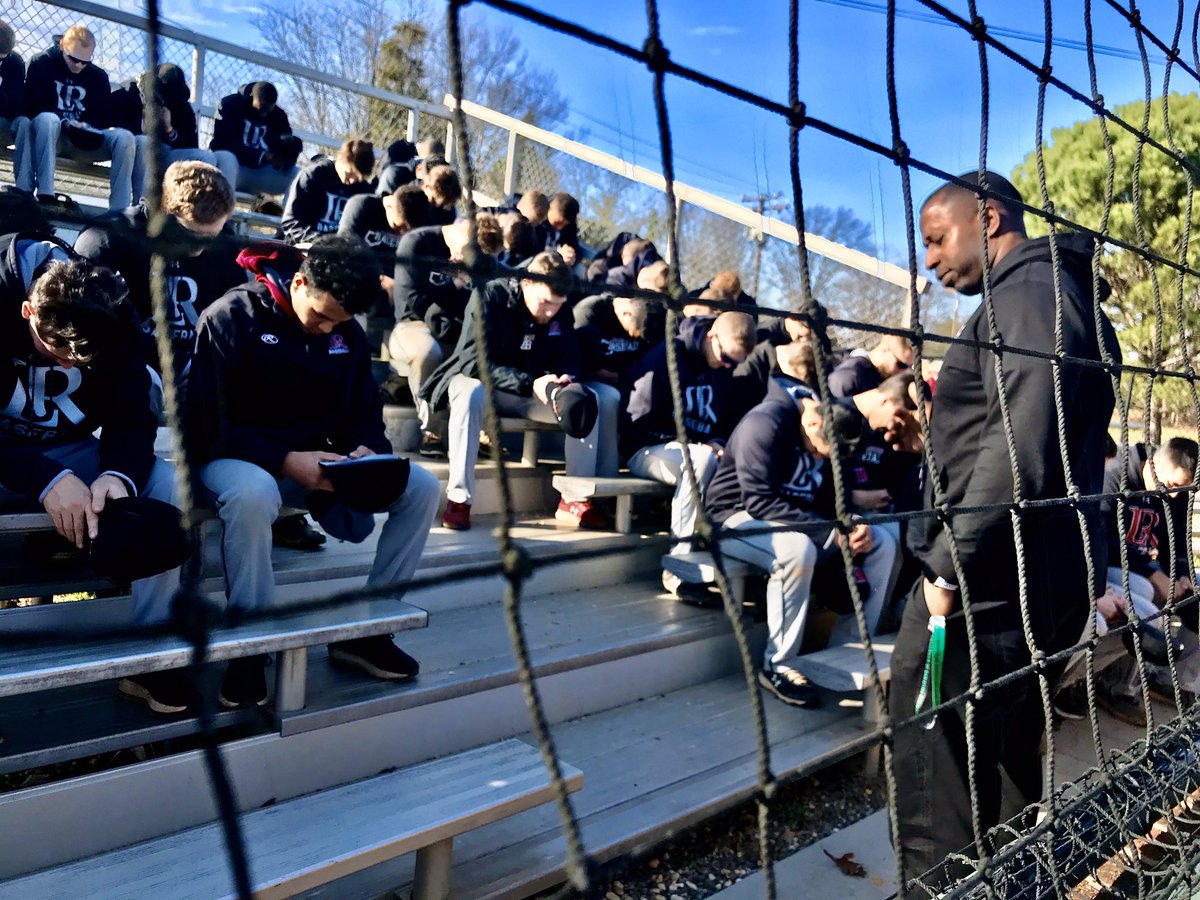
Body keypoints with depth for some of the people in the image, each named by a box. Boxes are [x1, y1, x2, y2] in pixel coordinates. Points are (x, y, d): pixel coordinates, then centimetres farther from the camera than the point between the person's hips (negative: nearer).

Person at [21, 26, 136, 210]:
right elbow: (31, 107, -6)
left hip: (84, 139, 3)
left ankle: (118, 211, -33)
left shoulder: (99, 76, 8)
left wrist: (88, 129, -21)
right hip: (47, 135, -3)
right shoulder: (41, 64, 0)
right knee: (48, 119, -38)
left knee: (124, 138, -24)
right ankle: (45, 195, -43)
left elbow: (103, 117, 3)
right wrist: (65, 125, -23)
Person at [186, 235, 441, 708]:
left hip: (315, 463, 6)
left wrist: (367, 451, -16)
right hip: (238, 457, -5)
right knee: (252, 493, -43)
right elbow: (209, 425, -18)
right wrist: (286, 460, -29)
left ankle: (365, 630, -6)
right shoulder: (231, 318, -12)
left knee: (422, 487, -12)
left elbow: (365, 416, 9)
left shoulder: (349, 333, 5)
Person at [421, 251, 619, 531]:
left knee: (589, 400, -16)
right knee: (471, 394, -40)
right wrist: (530, 384, -38)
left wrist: (566, 378, -28)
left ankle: (574, 499, -12)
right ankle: (458, 499, -32)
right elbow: (476, 362, -27)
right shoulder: (490, 296, -20)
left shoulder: (561, 310, -5)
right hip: (478, 380, -4)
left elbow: (568, 359, -2)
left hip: (534, 388, 5)